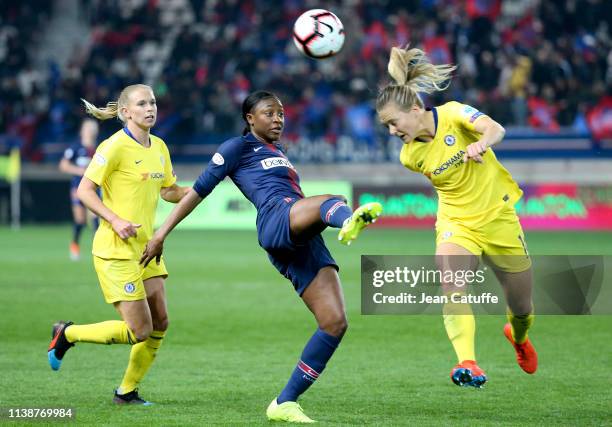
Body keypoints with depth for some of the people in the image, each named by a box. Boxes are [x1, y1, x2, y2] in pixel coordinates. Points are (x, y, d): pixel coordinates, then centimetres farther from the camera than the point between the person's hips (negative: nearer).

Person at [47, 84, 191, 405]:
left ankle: (127, 391, 20)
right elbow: (84, 190, -13)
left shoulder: (159, 147, 10)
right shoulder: (115, 146, -14)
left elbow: (168, 191, 21)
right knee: (139, 331, -8)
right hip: (116, 250, -8)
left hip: (146, 246, 8)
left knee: (159, 323, 5)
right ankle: (67, 334, 12)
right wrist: (115, 220, -24)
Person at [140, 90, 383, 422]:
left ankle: (284, 403, 0)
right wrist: (161, 233, 7)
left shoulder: (278, 151, 35)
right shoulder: (238, 147, 13)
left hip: (304, 243, 7)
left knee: (335, 323, -7)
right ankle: (349, 220, -80)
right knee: (331, 201, -39)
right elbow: (199, 191, 10)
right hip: (277, 222, -7)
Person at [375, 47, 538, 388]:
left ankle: (518, 337, 50)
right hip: (457, 223, 1)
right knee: (452, 283, -32)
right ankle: (468, 364, -40)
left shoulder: (452, 114, -16)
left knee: (522, 308, 13)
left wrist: (481, 143, -53)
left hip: (498, 217, -1)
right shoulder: (410, 156, -7)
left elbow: (495, 128, -34)